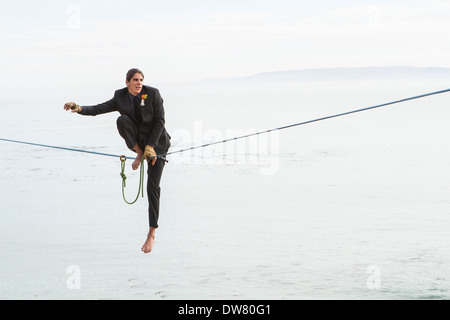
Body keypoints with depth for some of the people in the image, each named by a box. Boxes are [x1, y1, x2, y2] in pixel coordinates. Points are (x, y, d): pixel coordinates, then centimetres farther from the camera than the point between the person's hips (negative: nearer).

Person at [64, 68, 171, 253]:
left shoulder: (152, 94, -13)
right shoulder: (120, 98, -4)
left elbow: (160, 121, -12)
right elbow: (99, 109, -11)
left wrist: (151, 146, -17)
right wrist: (79, 109, -31)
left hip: (157, 142, -3)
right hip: (137, 140, 3)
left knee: (153, 186, -9)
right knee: (122, 120, -28)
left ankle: (152, 233, -4)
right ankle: (139, 153, -11)